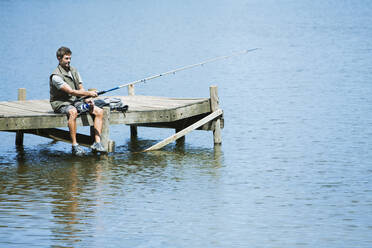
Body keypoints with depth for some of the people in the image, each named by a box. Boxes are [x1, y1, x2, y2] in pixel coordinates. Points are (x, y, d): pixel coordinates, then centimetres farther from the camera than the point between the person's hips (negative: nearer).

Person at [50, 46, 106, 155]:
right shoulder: (56, 76, -15)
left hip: (75, 101, 8)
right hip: (61, 104, -8)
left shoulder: (73, 71, 11)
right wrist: (88, 93, -26)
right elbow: (71, 91, -22)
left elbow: (81, 89, 14)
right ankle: (74, 145, -38)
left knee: (99, 111, -8)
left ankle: (97, 142, -14)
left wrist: (87, 99, -5)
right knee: (73, 112, -41)